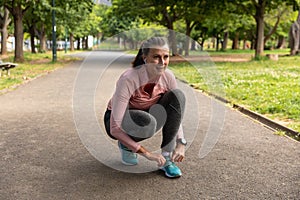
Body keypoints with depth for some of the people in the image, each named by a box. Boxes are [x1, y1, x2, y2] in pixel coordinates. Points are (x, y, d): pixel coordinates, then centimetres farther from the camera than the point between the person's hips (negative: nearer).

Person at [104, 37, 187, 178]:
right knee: (147, 121, -39)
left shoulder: (168, 77, -17)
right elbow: (115, 128, -32)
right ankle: (125, 145, -3)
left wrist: (181, 144, -21)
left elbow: (176, 111, -5)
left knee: (177, 96, -22)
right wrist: (147, 153, -32)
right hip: (118, 121, -4)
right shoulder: (128, 79, -32)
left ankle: (166, 157, -16)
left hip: (146, 116, 5)